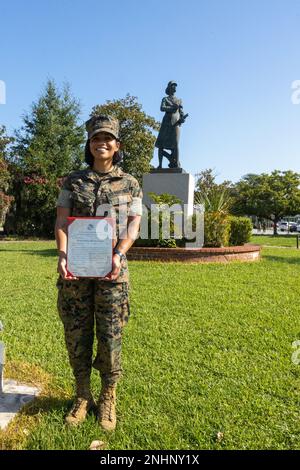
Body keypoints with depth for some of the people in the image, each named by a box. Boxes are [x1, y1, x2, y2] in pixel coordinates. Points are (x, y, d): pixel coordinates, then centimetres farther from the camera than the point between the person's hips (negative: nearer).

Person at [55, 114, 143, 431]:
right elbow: (62, 220, 1)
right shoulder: (73, 181, 9)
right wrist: (62, 254, -16)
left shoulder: (129, 184, 6)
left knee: (110, 335, 4)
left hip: (112, 268, -1)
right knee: (76, 333, 8)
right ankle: (82, 396, 28)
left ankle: (108, 399, 25)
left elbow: (133, 225, 1)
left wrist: (118, 254, -17)